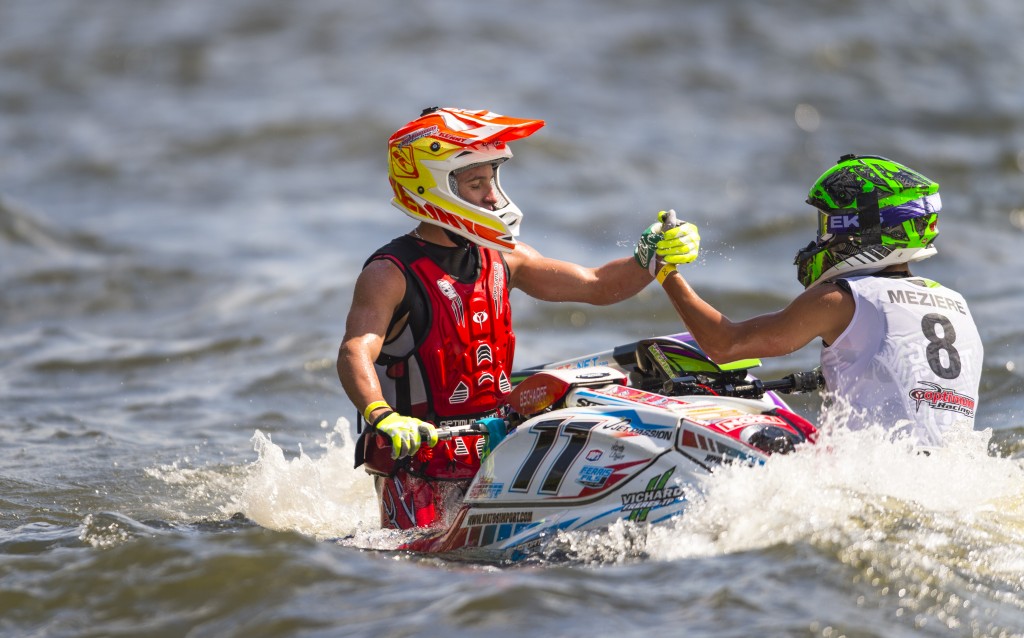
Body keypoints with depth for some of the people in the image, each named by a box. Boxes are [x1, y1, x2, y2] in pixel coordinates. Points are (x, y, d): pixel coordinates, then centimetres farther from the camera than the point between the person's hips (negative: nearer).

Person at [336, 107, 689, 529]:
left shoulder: (501, 258, 10)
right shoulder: (391, 274, -11)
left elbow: (597, 286, 17)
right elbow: (355, 355, -26)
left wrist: (651, 258, -3)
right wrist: (383, 418, -46)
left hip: (496, 454, 6)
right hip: (416, 462, -6)